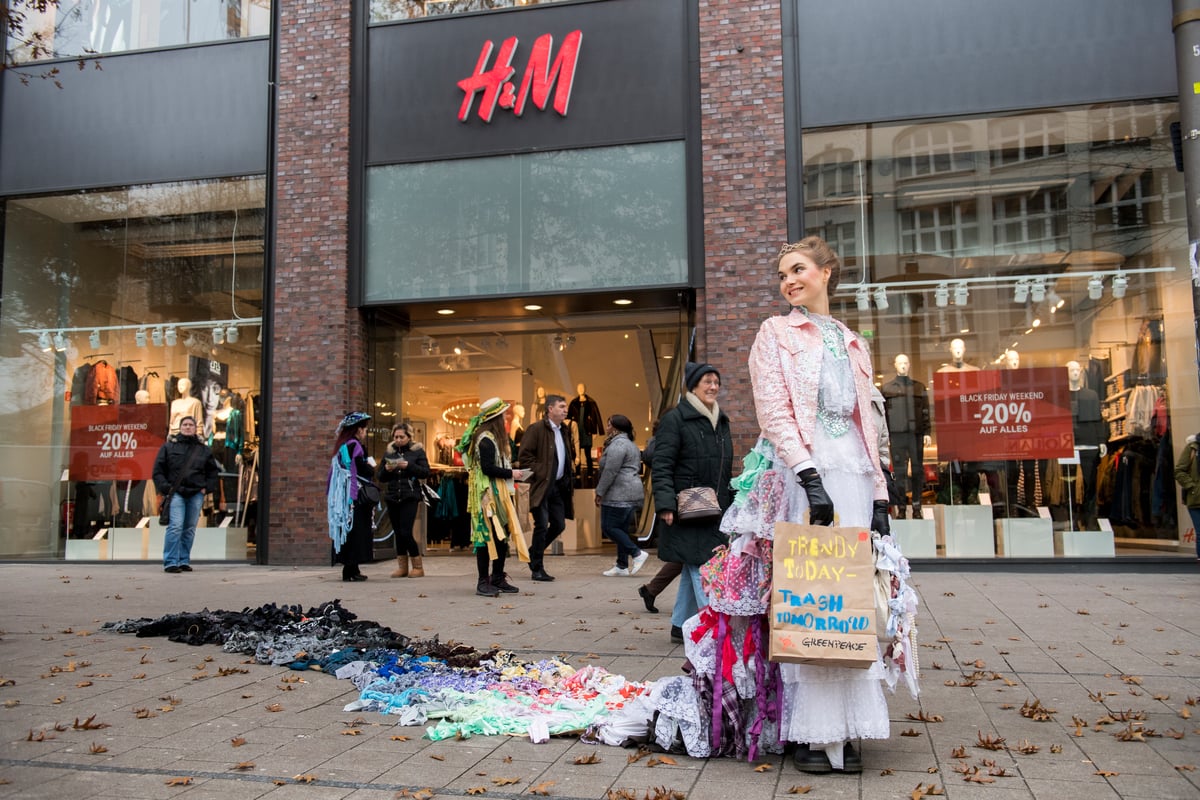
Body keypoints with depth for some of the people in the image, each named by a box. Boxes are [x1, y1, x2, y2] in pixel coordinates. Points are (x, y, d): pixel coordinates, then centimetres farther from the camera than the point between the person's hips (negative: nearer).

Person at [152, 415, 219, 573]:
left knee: (190, 529, 6)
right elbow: (158, 470, 4)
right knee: (175, 526, -14)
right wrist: (165, 488, -7)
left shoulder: (203, 450, 13)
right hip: (176, 493, -3)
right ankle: (170, 562, -12)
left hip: (196, 494, 3)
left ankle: (184, 561, 14)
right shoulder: (169, 446, 5)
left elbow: (213, 471, 20)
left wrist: (207, 488, 7)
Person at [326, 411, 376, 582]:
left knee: (347, 531, 10)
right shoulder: (355, 446, -13)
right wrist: (371, 464, 2)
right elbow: (366, 472, -18)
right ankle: (352, 569, -5)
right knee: (357, 531, -5)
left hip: (342, 498, 9)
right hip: (356, 497, -9)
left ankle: (349, 569, 13)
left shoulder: (341, 447, 15)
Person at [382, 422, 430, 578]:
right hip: (393, 497, 4)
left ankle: (418, 567, 1)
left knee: (406, 532, -11)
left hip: (410, 497, -4)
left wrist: (408, 466, -18)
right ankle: (402, 567, 13)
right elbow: (382, 478, 14)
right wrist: (386, 470, -8)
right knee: (398, 533, 5)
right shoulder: (388, 452, 12)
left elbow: (426, 472, -6)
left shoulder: (417, 451, 2)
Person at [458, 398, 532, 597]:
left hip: (499, 494, 10)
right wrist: (511, 473, -15)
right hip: (488, 494, -10)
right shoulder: (486, 440, -15)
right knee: (487, 536, -6)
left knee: (502, 535, 11)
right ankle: (483, 583, -1)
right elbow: (487, 468, -22)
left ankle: (498, 579, 18)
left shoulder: (493, 438, 17)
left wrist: (511, 473, 7)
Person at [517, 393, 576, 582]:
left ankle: (533, 553, 30)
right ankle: (537, 569, 6)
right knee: (542, 526, -5)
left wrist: (569, 472, 12)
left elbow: (570, 454, 28)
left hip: (559, 486, 8)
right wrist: (538, 473, -15)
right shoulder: (536, 429, -8)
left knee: (559, 525, 9)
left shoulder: (565, 431, 15)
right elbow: (525, 456, -12)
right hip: (542, 486, -8)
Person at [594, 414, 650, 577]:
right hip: (632, 493, 10)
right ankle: (622, 566, 11)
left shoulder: (617, 444, -13)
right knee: (622, 529, 11)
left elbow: (610, 471, -19)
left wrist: (599, 493, -13)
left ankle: (637, 553, -9)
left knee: (609, 527, -6)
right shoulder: (631, 444, 21)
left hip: (618, 495, -10)